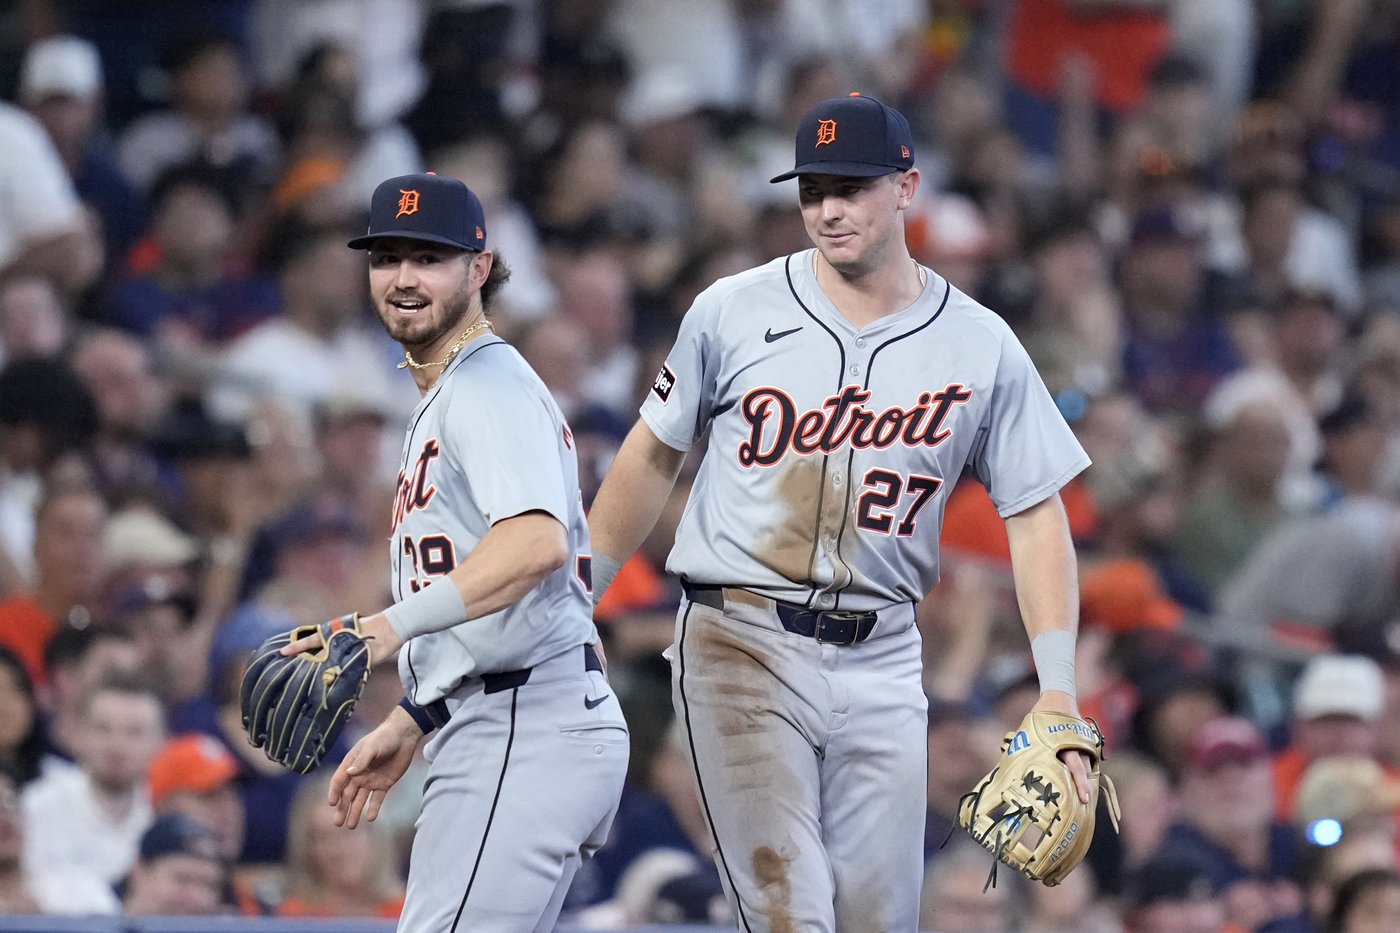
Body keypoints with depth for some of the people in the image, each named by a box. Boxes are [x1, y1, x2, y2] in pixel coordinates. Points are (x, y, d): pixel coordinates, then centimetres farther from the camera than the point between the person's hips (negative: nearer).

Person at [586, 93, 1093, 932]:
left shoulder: (979, 347, 2)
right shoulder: (735, 313, 0)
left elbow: (1036, 515, 3)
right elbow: (655, 457, 12)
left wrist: (1058, 692, -6)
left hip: (881, 665, 2)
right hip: (743, 644, -2)